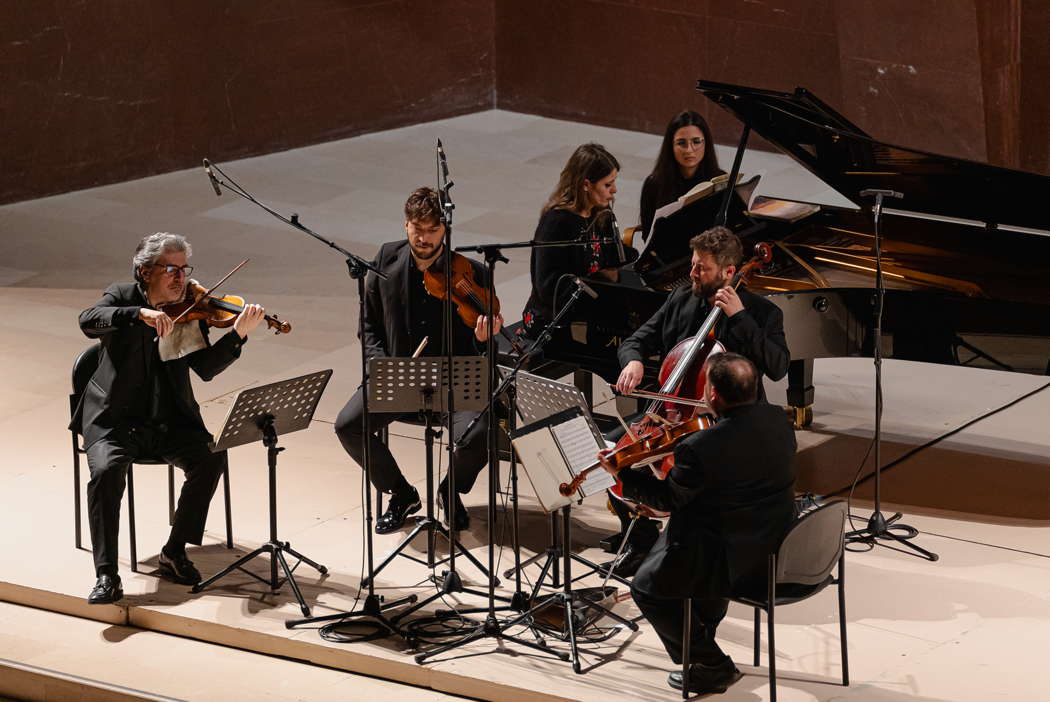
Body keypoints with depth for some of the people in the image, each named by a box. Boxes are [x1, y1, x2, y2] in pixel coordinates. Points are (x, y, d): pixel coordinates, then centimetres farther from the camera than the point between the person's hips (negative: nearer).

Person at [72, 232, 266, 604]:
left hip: (171, 420, 2)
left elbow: (206, 368, -10)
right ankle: (106, 574, -22)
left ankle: (174, 552, -7)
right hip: (115, 418, -2)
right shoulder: (122, 297, -2)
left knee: (210, 458, -23)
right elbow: (88, 320, -23)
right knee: (107, 470, -30)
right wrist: (141, 314, -37)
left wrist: (238, 334, -27)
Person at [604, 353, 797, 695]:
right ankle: (701, 639, 47)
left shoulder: (699, 448, -28)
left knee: (646, 587, 11)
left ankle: (711, 666, 16)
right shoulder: (778, 420, -7)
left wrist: (621, 474, 3)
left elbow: (668, 498, -10)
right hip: (778, 550, 8)